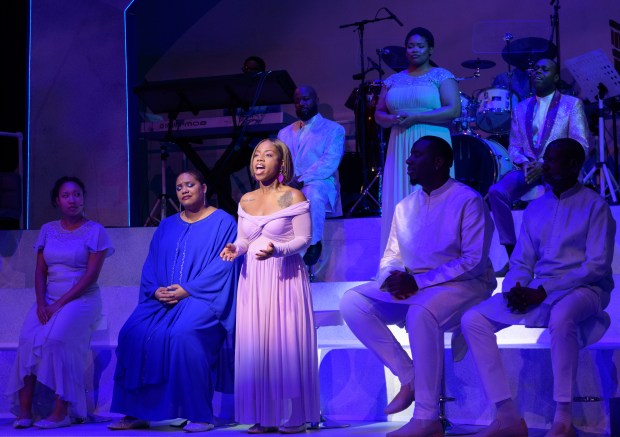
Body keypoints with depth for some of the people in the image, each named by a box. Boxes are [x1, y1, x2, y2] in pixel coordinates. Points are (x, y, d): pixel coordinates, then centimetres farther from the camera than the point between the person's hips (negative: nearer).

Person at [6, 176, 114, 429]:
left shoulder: (95, 231, 0)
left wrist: (59, 304, -16)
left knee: (56, 339, -32)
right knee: (28, 340, -25)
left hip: (82, 299, -4)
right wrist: (41, 303, -8)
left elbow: (91, 275, -8)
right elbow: (40, 272, 10)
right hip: (49, 299, 4)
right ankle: (24, 411, -27)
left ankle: (61, 413, -30)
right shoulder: (48, 231, 14)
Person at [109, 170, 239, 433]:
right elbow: (150, 266, 14)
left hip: (202, 299, -5)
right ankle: (138, 413, -14)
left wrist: (188, 290, -17)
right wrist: (155, 290, -8)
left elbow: (223, 264, -9)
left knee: (183, 335, -35)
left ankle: (200, 415, -26)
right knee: (133, 334, -20)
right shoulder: (167, 226, 19)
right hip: (164, 300, 6)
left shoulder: (222, 222, 3)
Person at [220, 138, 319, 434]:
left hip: (285, 278, -5)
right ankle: (264, 417, 7)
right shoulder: (246, 201, 12)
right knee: (255, 345, 2)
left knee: (285, 343, -6)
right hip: (252, 280, 5)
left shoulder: (293, 197, -4)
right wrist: (235, 249, -5)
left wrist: (276, 250, -23)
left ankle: (292, 417, 0)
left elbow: (303, 240, -7)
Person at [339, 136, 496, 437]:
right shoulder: (405, 206, 12)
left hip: (463, 286, -7)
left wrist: (418, 281, -21)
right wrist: (393, 277, -12)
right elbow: (390, 257, 15)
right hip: (413, 289, 7)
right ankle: (408, 376, -13)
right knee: (352, 301, -14)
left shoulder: (468, 201, -8)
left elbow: (475, 261, -16)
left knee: (421, 312, -39)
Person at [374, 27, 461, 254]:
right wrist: (391, 119, -7)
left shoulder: (442, 76, 2)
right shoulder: (394, 80, 16)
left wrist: (415, 117, -14)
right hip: (399, 150, 5)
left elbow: (453, 110, -10)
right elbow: (378, 114, 16)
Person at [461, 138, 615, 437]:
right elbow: (521, 262, 13)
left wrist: (543, 291, -19)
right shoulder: (535, 208, 15)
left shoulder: (595, 206, -3)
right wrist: (515, 289, -12)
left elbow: (598, 266, -12)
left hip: (582, 290, -6)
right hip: (538, 294, 6)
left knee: (561, 315, -42)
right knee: (473, 319, -14)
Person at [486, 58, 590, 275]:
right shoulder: (521, 108, 18)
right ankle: (513, 255, -22)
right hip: (528, 168, 4)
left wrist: (545, 165, -16)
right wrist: (524, 163, -8)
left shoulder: (572, 104, 5)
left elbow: (580, 146, -5)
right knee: (497, 191, -27)